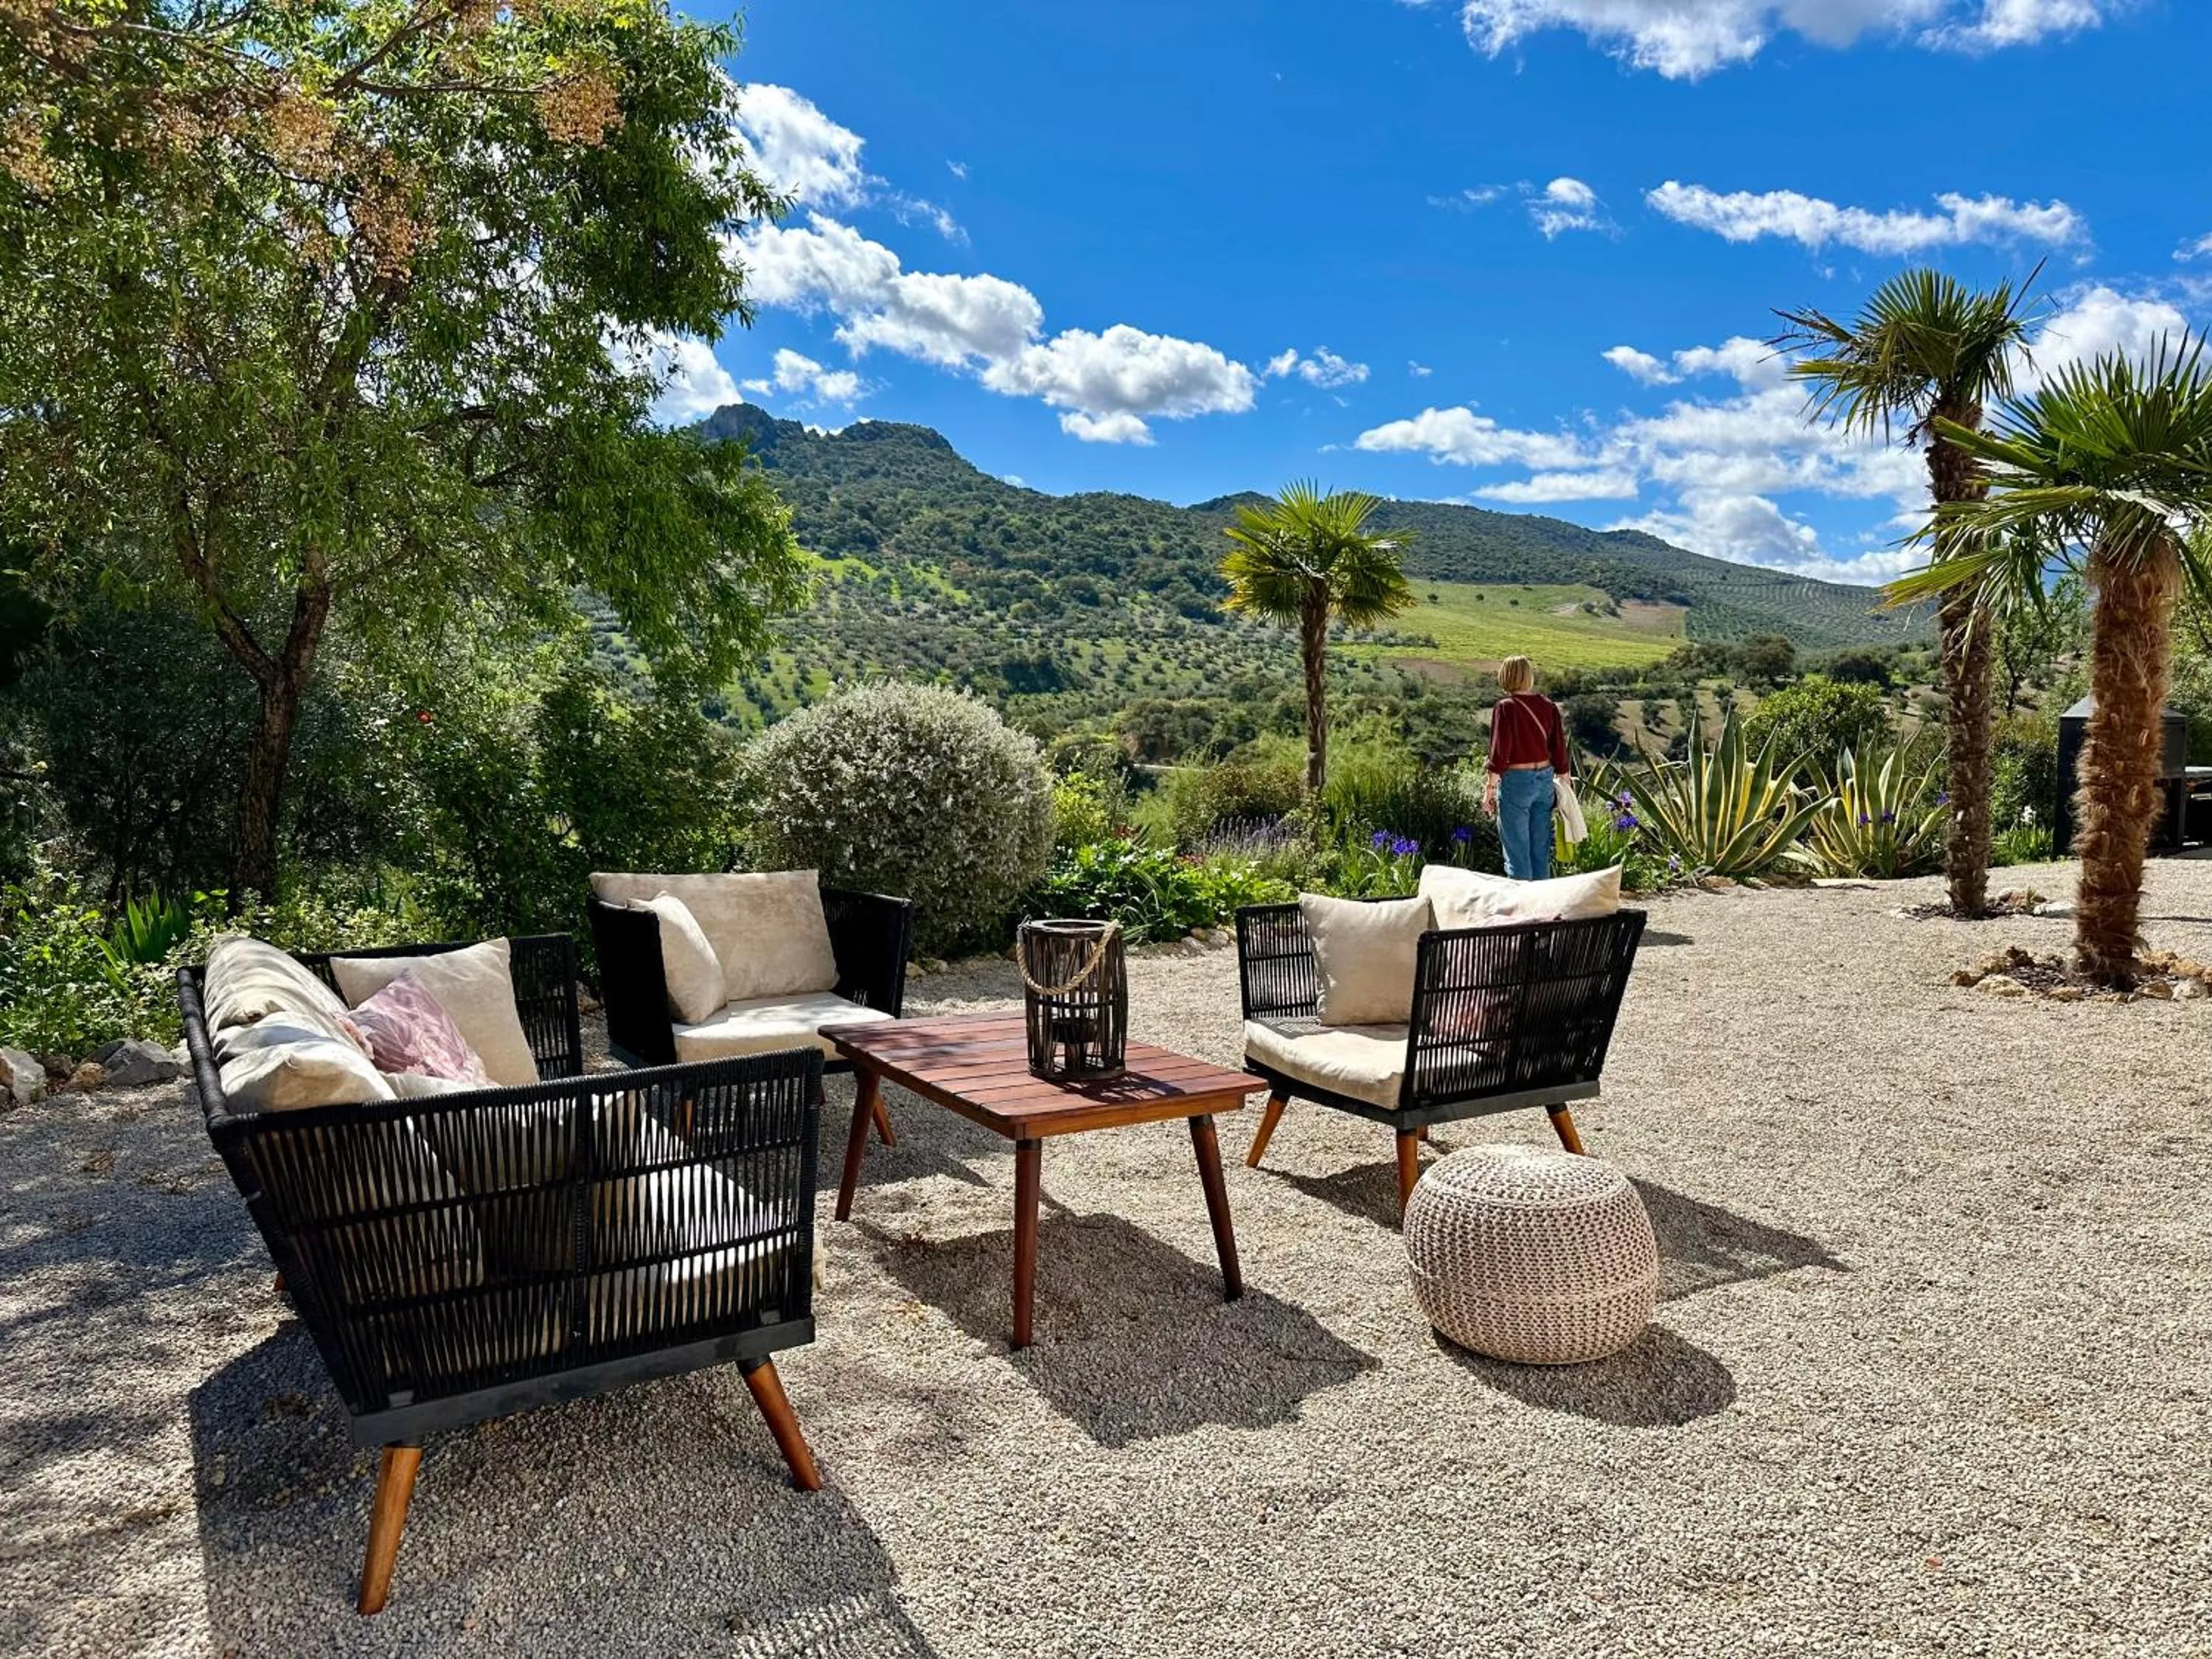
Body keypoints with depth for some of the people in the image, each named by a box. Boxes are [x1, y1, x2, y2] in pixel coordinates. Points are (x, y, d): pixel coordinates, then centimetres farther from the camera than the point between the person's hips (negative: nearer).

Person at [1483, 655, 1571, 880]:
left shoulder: (1506, 707, -12)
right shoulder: (1548, 705, 3)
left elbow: (1499, 752, -13)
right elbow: (1560, 748, 6)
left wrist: (1490, 789, -8)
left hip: (1516, 780, -5)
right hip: (1545, 780, 6)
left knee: (1517, 853, 2)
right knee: (1540, 850, 14)